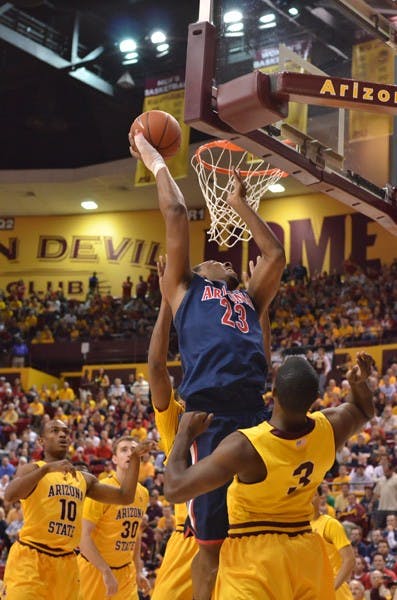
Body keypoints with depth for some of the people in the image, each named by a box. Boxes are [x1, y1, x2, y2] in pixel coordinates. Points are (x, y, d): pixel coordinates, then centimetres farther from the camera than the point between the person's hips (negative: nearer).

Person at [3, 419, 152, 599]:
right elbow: (9, 496, -22)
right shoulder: (32, 469, -2)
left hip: (66, 563, 6)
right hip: (29, 559, -6)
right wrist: (46, 468, -31)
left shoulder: (84, 479, 16)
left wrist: (134, 458, 5)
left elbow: (125, 496, 15)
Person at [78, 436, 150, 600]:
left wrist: (137, 571, 14)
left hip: (125, 570, 6)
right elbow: (84, 536, -19)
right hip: (95, 568, -5)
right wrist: (106, 571, -22)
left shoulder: (143, 493, 5)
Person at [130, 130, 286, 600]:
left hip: (257, 414, 4)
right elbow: (176, 215, 20)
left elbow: (275, 254, 36)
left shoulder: (249, 301, 31)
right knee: (210, 538, -1)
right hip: (211, 415, -4)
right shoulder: (186, 290, 20)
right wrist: (156, 161, 31)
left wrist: (239, 204, 42)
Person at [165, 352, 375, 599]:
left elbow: (174, 489, -22)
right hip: (305, 551, 6)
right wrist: (360, 383, 0)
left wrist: (185, 433, -9)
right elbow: (364, 411, 19)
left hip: (253, 555, -6)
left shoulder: (245, 445, -25)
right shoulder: (329, 428, -8)